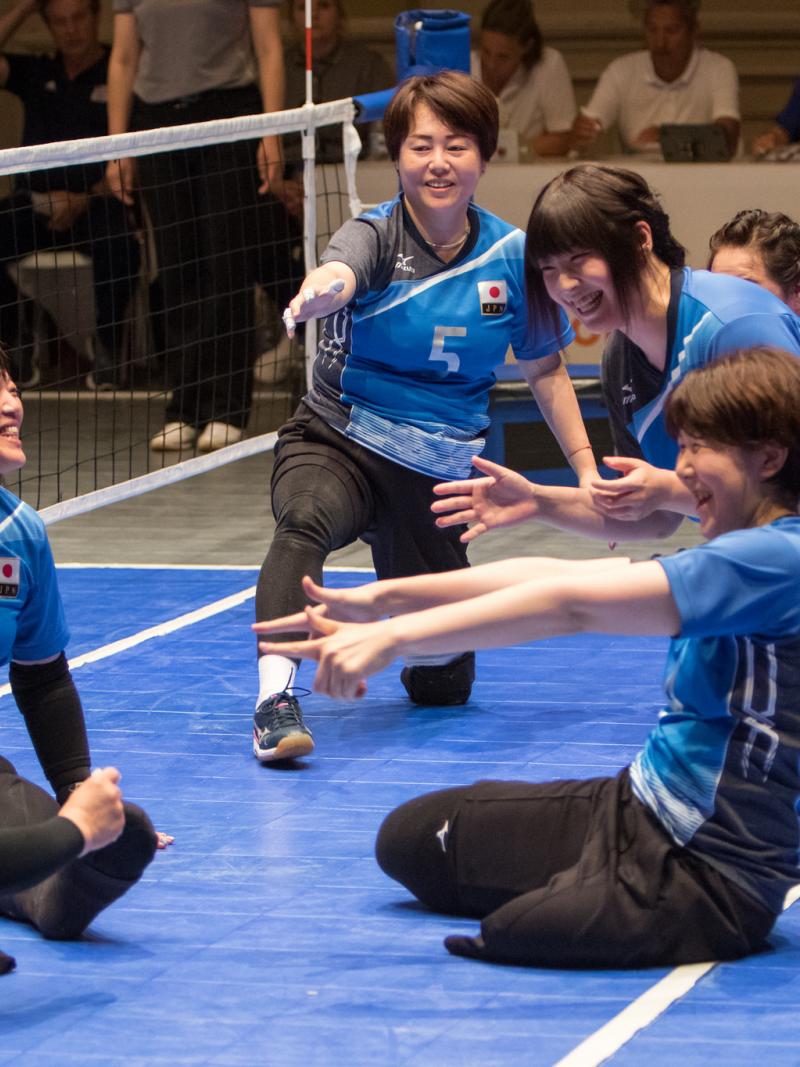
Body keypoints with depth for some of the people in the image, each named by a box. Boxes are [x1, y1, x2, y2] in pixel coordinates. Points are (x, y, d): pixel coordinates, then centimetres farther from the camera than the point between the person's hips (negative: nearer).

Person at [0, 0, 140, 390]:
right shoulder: (36, 73, 16)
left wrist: (84, 200, -18)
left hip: (95, 201, -3)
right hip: (33, 202, 3)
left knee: (119, 245, -37)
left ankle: (109, 348, -15)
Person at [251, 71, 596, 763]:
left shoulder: (511, 256, -2)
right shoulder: (375, 237, -11)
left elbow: (544, 368, 12)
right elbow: (339, 270, -37)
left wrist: (586, 467, 4)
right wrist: (319, 292, -62)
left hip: (438, 471, 3)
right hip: (336, 444, -3)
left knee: (442, 687, 8)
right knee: (305, 523, -40)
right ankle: (276, 697, -46)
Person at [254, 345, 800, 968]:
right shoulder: (741, 557, 12)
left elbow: (569, 604, -29)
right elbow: (555, 578, 6)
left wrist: (393, 636, -32)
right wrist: (379, 601, -1)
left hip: (711, 867, -10)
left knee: (514, 934, -36)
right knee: (410, 840, 13)